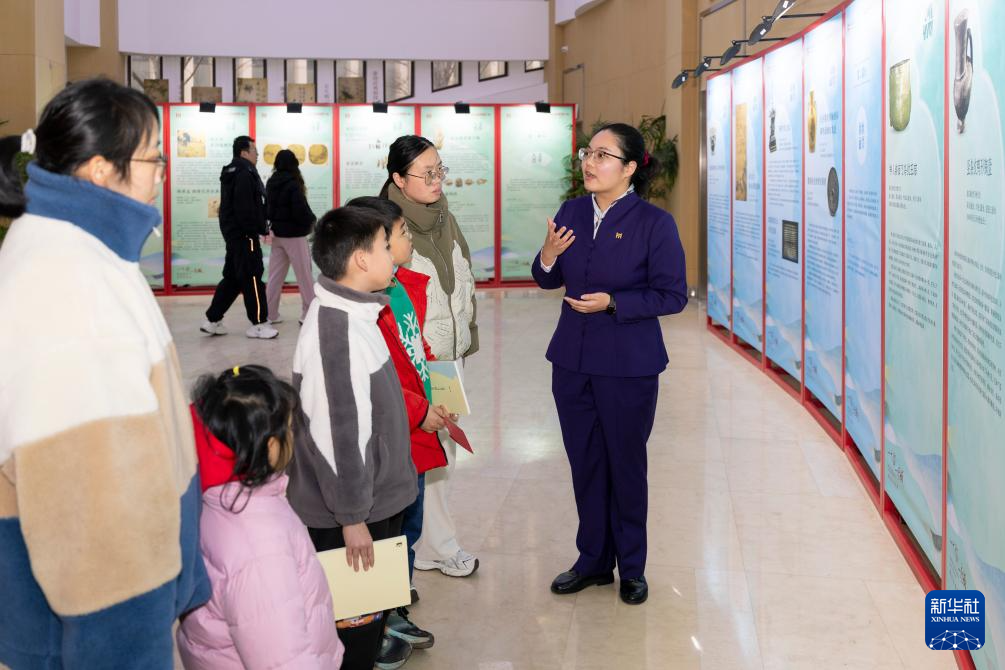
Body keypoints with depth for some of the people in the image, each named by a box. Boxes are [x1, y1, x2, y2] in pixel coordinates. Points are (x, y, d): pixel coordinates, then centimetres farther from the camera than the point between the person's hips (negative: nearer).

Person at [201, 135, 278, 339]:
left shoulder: (232, 173, 17)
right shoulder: (245, 174, -15)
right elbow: (246, 209, -23)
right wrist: (262, 229, -18)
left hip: (234, 233, 10)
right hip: (245, 234, -10)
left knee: (232, 277, 15)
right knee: (252, 278, -4)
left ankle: (212, 320, 17)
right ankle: (258, 324, 2)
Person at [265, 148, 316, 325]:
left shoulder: (271, 184, 4)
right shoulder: (293, 184, -16)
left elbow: (267, 208, 10)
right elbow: (300, 210, -18)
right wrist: (312, 220, 0)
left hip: (277, 234, 7)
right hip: (294, 235, -6)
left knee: (275, 275, 11)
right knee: (304, 276, 4)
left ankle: (270, 314, 13)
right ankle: (309, 313, 8)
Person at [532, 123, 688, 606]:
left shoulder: (654, 223, -12)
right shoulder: (571, 212, 3)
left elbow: (673, 295, -11)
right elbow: (550, 280, 11)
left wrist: (613, 303, -21)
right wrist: (547, 257, -11)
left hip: (629, 366, -5)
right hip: (572, 361, 5)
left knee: (626, 464, 8)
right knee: (584, 462, 13)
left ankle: (631, 567, 25)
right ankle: (593, 560, 29)